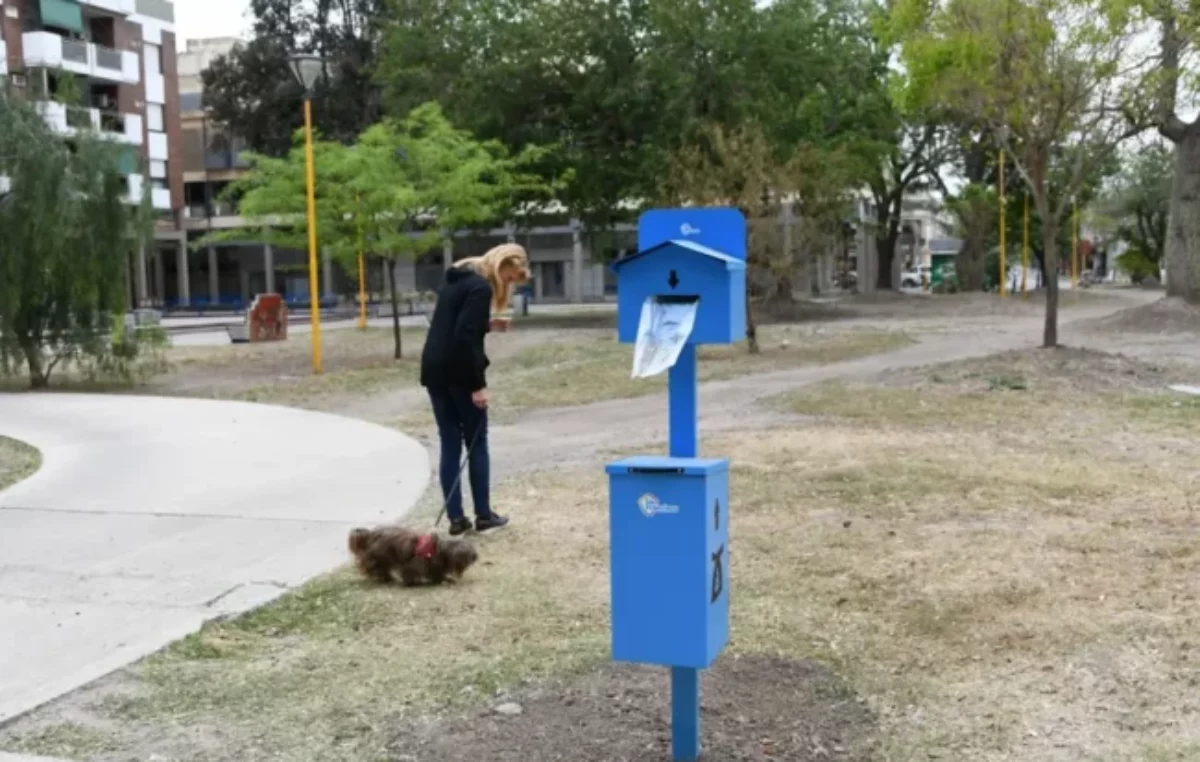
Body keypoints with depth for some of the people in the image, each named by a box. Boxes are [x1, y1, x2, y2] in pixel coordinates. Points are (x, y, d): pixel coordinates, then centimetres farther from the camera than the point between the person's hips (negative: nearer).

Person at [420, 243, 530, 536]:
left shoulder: (459, 278, 15)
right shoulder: (481, 287, -13)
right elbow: (466, 336, -21)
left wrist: (487, 324, 14)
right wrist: (477, 384, -18)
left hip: (434, 369, 8)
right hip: (459, 372, -8)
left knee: (450, 445, 8)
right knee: (476, 443, 5)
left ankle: (456, 518, 8)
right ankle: (483, 515, 10)